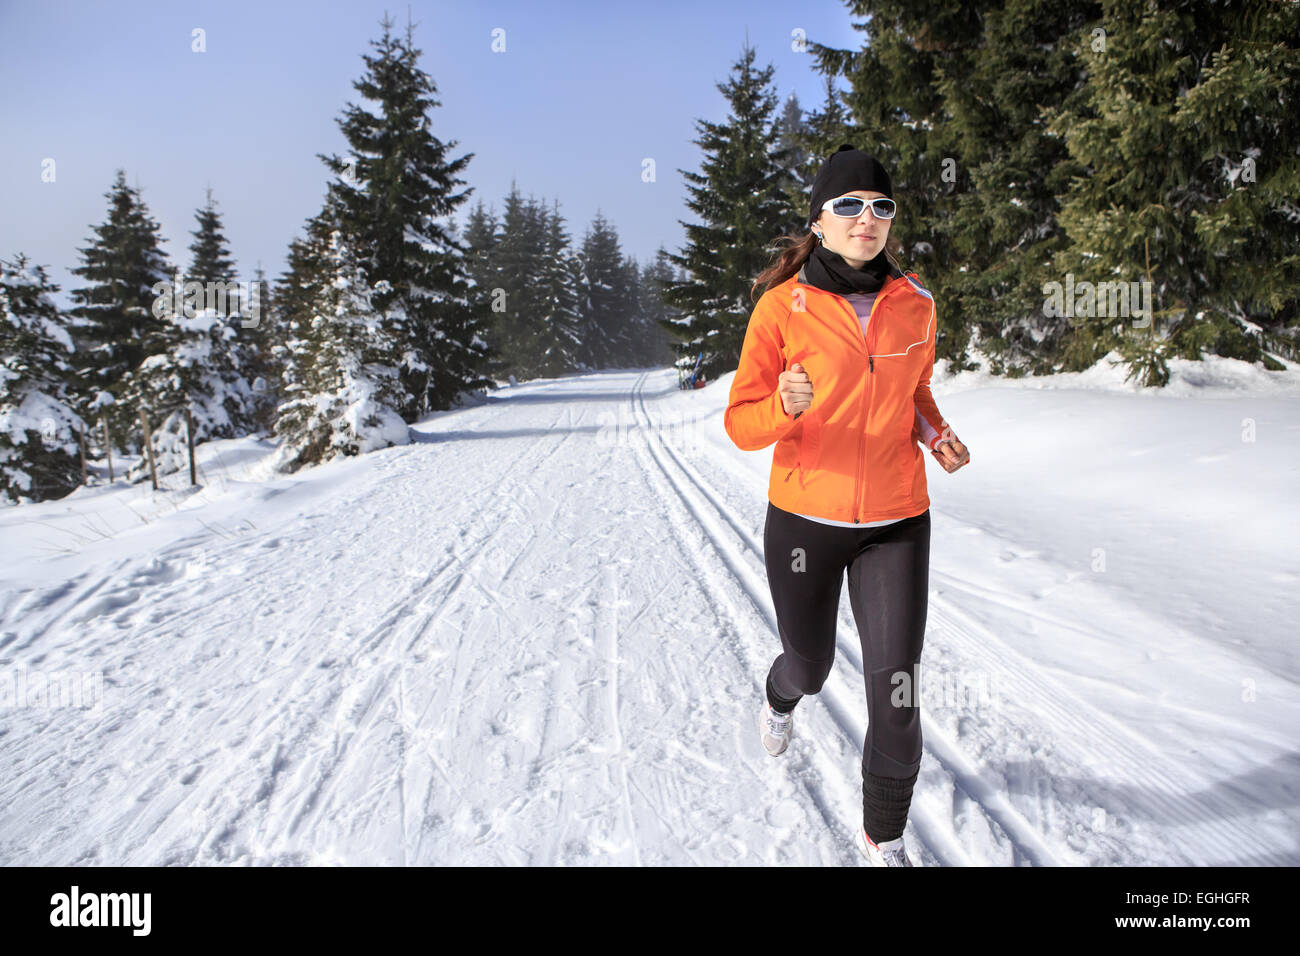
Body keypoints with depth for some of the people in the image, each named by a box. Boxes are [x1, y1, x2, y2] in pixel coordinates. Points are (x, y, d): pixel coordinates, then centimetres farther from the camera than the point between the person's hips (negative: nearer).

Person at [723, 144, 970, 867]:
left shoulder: (916, 303, 1)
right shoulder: (782, 306, -10)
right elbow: (743, 423, -9)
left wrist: (936, 434, -2)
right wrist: (786, 405, -30)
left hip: (896, 522, 2)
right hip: (803, 518, -1)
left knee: (896, 689, -4)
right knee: (811, 664, 19)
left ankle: (884, 834, 22)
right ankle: (783, 696, 60)